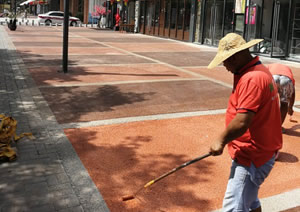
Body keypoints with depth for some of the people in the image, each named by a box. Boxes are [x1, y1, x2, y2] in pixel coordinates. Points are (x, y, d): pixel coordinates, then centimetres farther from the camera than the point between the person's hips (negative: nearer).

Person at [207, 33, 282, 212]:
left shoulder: (252, 78, -24)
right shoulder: (259, 70, 10)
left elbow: (242, 122, -28)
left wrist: (221, 140, -14)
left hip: (251, 157, -11)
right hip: (257, 152, 11)